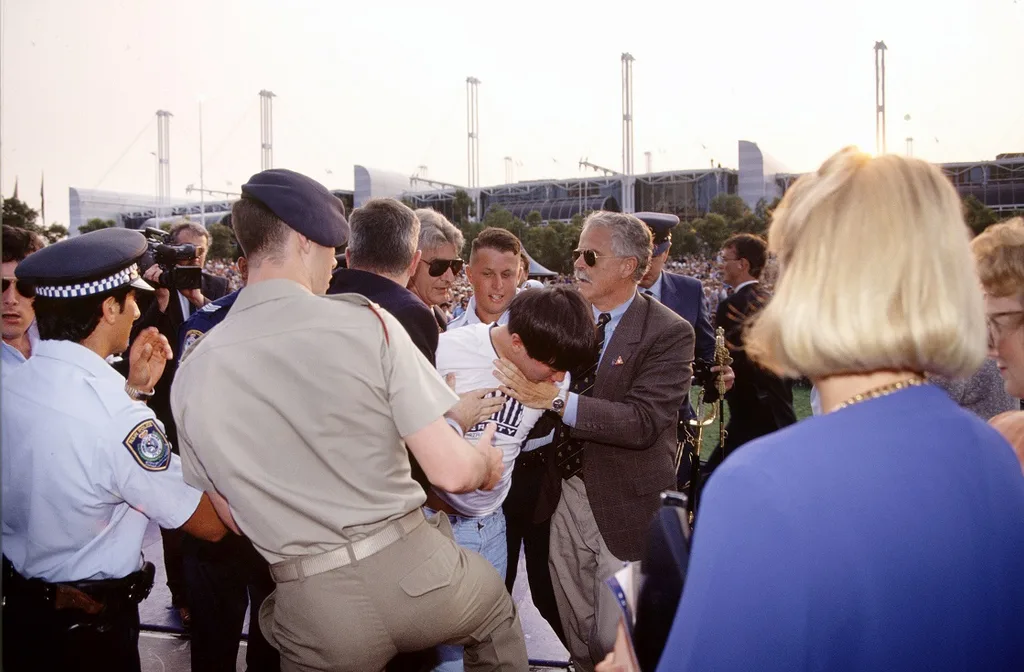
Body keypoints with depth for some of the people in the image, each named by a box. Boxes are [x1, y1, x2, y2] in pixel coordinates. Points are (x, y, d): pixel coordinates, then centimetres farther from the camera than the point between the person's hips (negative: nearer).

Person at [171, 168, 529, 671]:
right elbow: (451, 471, -14)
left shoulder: (191, 374, -3)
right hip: (413, 569, -2)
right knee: (496, 617, 30)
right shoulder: (366, 322, -13)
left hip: (314, 611, 2)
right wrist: (486, 460, 9)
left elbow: (234, 519, 8)